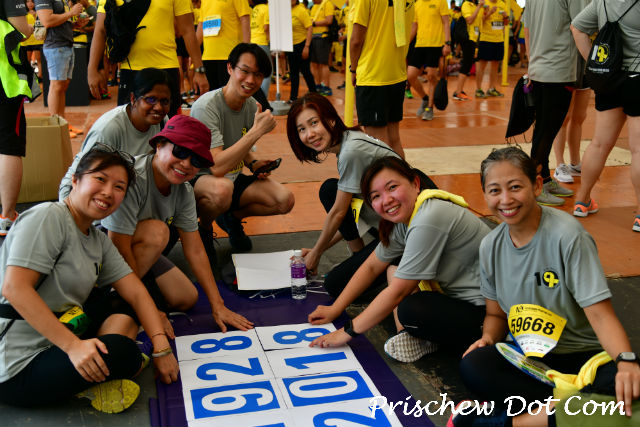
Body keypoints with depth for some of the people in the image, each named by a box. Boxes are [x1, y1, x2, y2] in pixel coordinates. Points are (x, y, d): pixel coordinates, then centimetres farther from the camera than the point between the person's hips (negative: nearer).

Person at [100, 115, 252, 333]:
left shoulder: (184, 191, -9)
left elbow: (195, 250, -5)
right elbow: (119, 250, -32)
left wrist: (217, 305, -9)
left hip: (141, 248, 7)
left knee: (186, 299, -1)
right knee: (157, 231, -32)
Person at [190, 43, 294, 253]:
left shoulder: (252, 106, 0)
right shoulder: (206, 106, -23)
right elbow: (217, 167, -32)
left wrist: (254, 163, -5)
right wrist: (257, 131, -32)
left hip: (233, 177, 7)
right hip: (198, 179, -7)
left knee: (285, 200, -12)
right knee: (222, 188, -41)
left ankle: (231, 217, 14)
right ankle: (203, 229, -6)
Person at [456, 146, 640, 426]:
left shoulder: (567, 236, -15)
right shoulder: (491, 246, 1)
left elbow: (600, 313, -19)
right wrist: (488, 338, -10)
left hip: (582, 356, -3)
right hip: (527, 356, 3)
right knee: (472, 366, -28)